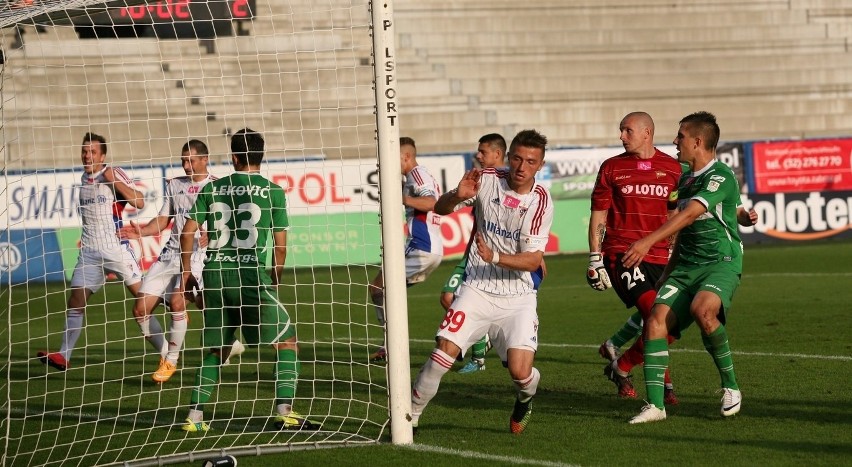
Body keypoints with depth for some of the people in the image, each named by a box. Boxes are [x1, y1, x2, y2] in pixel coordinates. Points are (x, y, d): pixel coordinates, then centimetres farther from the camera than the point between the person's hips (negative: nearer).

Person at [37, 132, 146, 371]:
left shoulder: (114, 174, -6)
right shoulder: (83, 179, 13)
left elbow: (139, 202, -17)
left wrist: (114, 181, -21)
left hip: (117, 249, -5)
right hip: (89, 251, 5)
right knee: (75, 302, -3)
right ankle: (64, 356, -4)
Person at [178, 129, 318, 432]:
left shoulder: (212, 188, 9)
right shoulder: (272, 191, 1)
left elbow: (188, 230, 7)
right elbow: (280, 245, 1)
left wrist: (186, 270, 18)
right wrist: (275, 280, 15)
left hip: (214, 274, 4)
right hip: (251, 274, -4)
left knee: (216, 350, 18)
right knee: (287, 342, 5)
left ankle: (194, 417, 14)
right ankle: (284, 412, -7)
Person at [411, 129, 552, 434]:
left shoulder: (541, 201, -8)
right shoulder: (486, 180, -5)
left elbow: (533, 260, -12)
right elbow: (440, 209, -2)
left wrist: (495, 256, -29)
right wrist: (458, 196, -25)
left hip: (518, 297, -1)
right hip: (477, 289, 1)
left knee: (520, 370, -14)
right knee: (444, 350, -16)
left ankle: (525, 398, 23)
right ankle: (410, 415, 0)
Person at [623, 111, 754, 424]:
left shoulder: (721, 176, -10)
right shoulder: (685, 179, 18)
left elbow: (689, 214, -24)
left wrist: (647, 242, -32)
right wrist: (668, 272, 28)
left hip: (721, 262, -8)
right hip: (686, 266, 8)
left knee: (702, 310, -35)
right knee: (657, 319, -14)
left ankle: (731, 387, -15)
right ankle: (655, 405, -13)